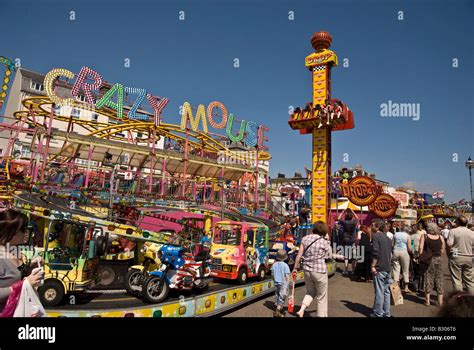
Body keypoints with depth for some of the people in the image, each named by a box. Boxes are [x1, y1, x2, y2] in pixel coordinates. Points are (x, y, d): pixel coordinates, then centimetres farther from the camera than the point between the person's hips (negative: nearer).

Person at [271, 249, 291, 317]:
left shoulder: (274, 265, -2)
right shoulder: (285, 265, -15)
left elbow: (273, 275, 6)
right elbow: (287, 276, -15)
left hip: (276, 283, 5)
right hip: (283, 284, -5)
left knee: (277, 296, 18)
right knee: (282, 298, 0)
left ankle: (280, 310, 29)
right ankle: (277, 311, -7)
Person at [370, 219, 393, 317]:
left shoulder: (376, 236, -10)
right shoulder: (387, 237, 13)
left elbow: (375, 253, -17)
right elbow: (390, 253, 17)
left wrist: (373, 266, -14)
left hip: (379, 268, -7)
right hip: (387, 268, 8)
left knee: (379, 292, -1)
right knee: (386, 291, 13)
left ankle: (378, 314, 7)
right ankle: (386, 313, 20)